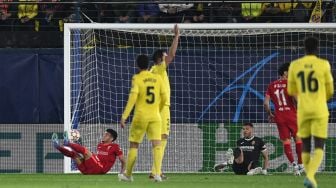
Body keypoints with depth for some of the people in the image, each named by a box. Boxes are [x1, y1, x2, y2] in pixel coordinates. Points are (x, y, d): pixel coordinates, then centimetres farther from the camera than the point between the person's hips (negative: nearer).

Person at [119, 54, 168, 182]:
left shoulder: (137, 78, -5)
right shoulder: (157, 78, 6)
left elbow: (133, 97, -15)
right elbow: (164, 97, 6)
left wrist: (124, 116, -16)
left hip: (140, 116, -2)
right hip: (155, 116, 2)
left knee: (134, 145, 11)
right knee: (157, 144, -6)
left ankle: (128, 175, 19)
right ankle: (157, 173, -24)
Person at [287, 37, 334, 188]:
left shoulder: (294, 65, 1)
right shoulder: (324, 65, -5)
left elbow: (291, 91, 11)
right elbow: (330, 90, 4)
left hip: (303, 111, 2)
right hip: (320, 111, -2)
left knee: (306, 146, 16)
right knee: (319, 147, -2)